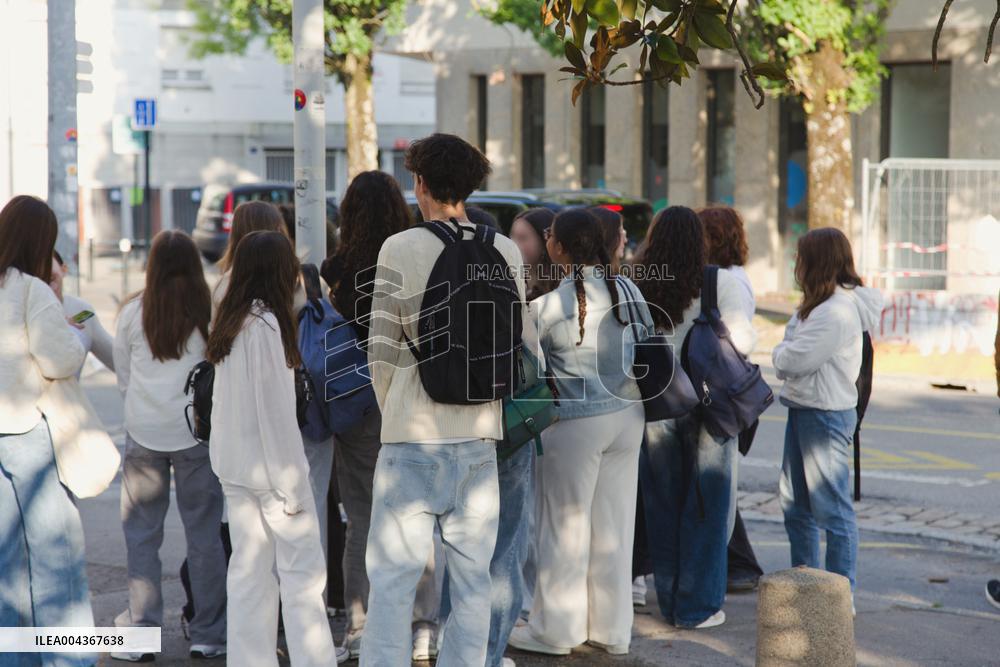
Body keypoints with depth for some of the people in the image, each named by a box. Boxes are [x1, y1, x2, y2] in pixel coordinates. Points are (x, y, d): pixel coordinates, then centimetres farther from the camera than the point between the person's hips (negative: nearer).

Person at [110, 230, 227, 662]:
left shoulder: (133, 313, 1)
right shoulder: (211, 310, -5)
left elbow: (123, 378, 10)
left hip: (143, 433, 1)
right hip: (197, 432, -1)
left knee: (141, 534, 8)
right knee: (204, 533, 6)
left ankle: (140, 634, 7)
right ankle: (208, 635, 11)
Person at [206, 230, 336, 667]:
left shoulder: (231, 323, 8)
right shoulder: (265, 324, -16)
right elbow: (274, 407, -17)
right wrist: (290, 483, -13)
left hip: (233, 465, 8)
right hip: (267, 463, -8)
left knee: (249, 570, 9)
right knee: (302, 570, -3)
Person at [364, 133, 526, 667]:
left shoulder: (401, 249, -7)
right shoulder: (506, 251, 4)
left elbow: (382, 348, -4)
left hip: (414, 440, -4)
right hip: (480, 435, 4)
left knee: (392, 578, -1)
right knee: (471, 579, 10)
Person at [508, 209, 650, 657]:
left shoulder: (549, 305, -14)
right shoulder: (627, 290, 1)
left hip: (576, 422, -5)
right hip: (627, 414, 5)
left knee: (565, 525, 5)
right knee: (614, 527, 11)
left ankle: (555, 630, 14)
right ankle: (612, 630, 20)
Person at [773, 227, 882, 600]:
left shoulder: (838, 311, -19)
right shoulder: (818, 305, 14)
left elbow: (794, 359, -21)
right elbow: (788, 363, 11)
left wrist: (780, 354, -2)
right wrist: (786, 356, -8)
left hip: (827, 415, -11)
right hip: (802, 409, 11)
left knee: (832, 507, -4)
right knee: (794, 504, 17)